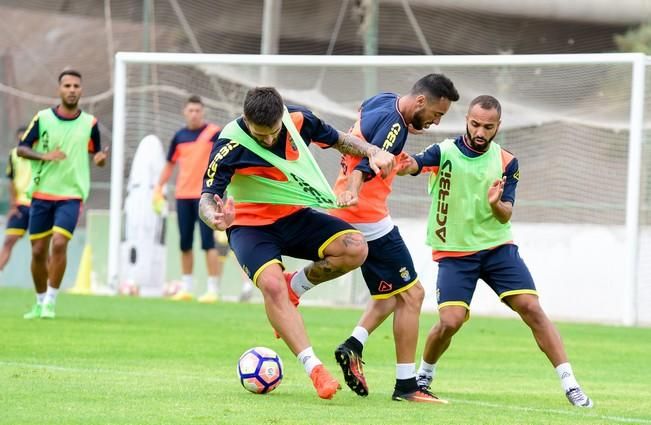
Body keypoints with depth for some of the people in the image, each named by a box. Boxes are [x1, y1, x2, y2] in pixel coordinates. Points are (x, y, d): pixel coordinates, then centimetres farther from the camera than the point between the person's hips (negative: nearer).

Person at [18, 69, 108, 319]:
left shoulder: (89, 123, 1)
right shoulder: (43, 118, 0)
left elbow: (96, 154, 12)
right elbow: (21, 149, 3)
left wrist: (100, 158, -12)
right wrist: (44, 155, -16)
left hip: (71, 195, -1)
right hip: (42, 193, 1)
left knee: (59, 243, -19)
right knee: (38, 251, 4)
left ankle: (50, 302, -9)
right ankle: (40, 302, 23)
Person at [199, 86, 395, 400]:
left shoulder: (298, 120, -10)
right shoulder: (231, 144, -23)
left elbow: (339, 140, 9)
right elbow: (207, 198, -25)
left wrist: (373, 152, -10)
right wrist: (216, 218, -49)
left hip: (296, 216, 4)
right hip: (251, 225, -4)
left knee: (355, 248, -22)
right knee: (271, 284, -33)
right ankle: (314, 368, -30)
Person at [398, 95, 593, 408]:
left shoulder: (506, 162, 1)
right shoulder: (445, 152, -8)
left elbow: (505, 216, -3)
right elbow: (414, 164, -28)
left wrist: (496, 204, -27)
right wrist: (404, 165, -52)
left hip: (497, 247, 2)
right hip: (454, 252, -2)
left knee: (531, 308, -12)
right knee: (450, 322, -16)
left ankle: (569, 384, -9)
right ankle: (423, 376, 14)